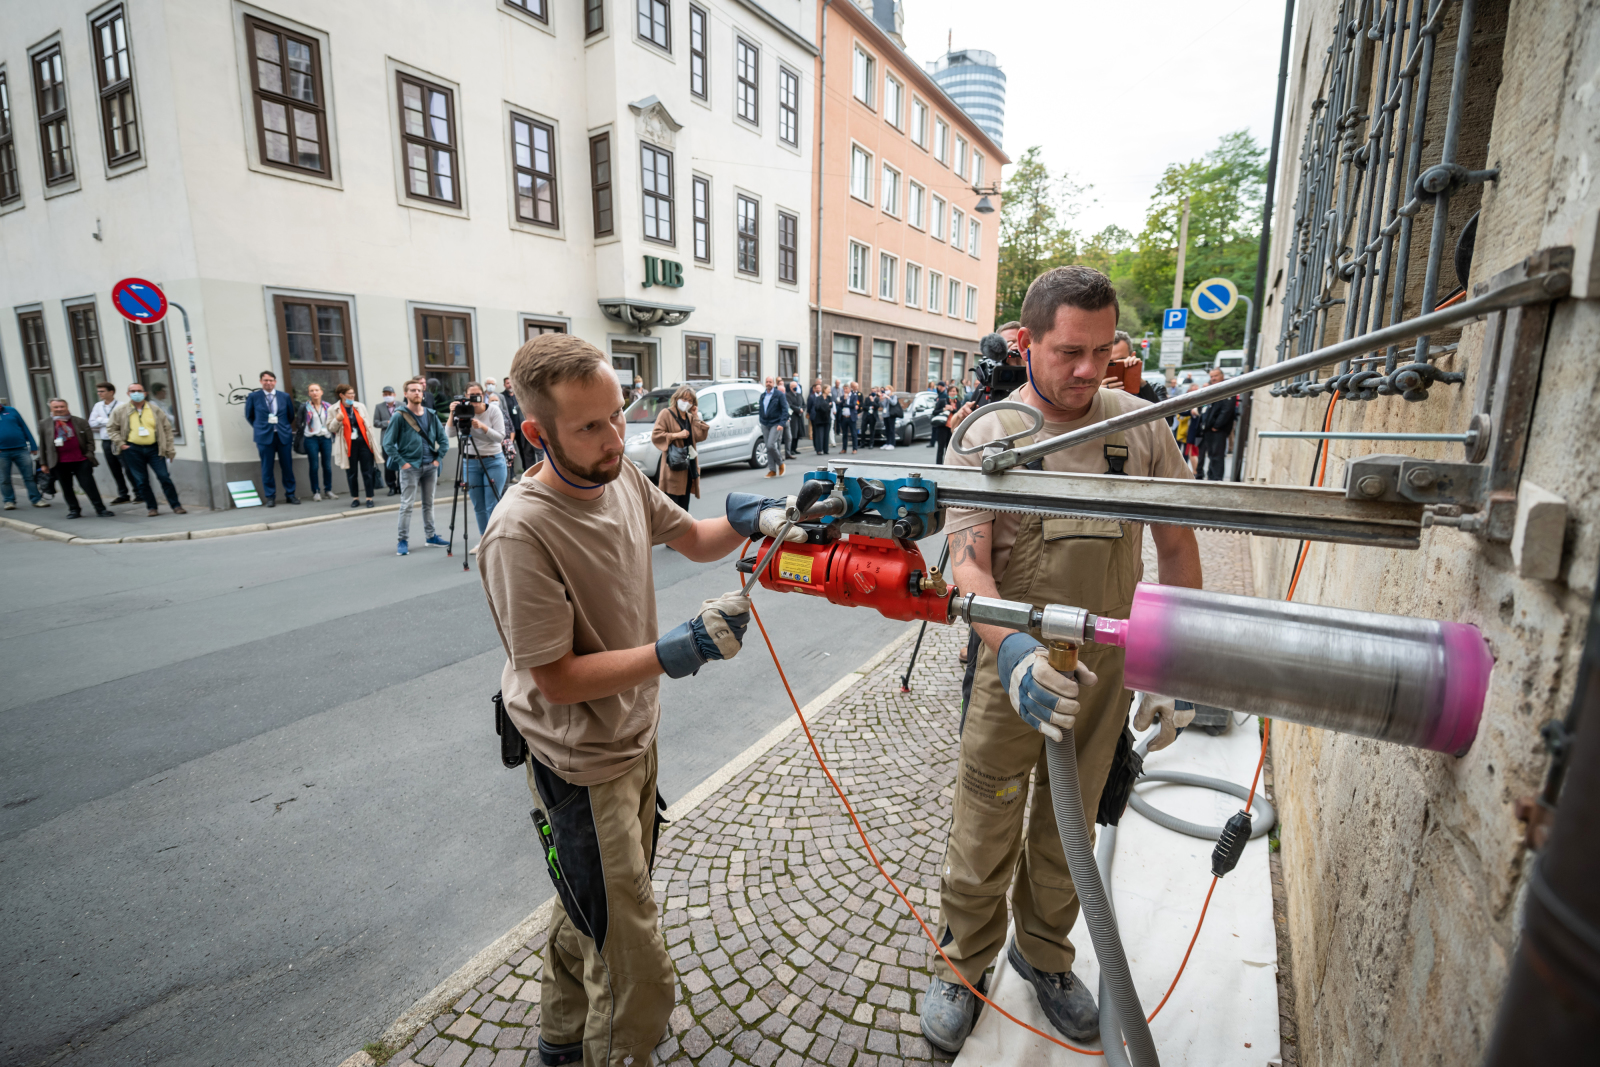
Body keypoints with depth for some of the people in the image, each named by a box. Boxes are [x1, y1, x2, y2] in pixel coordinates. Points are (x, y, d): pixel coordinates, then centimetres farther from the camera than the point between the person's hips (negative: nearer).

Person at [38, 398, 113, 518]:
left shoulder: (80, 422, 3)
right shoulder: (44, 423, 7)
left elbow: (90, 440, 7)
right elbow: (42, 444, 9)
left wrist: (89, 454, -3)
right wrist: (44, 463, 9)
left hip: (80, 460, -2)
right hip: (59, 463, 2)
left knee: (89, 486, -3)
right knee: (66, 488, 8)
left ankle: (100, 509, 0)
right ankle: (74, 510, 17)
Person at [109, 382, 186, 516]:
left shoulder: (155, 410, 5)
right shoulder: (121, 411, 5)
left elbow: (166, 428, 7)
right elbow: (113, 429, 12)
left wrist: (169, 448, 4)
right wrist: (120, 443, -2)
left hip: (154, 448, -1)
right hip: (133, 450, 1)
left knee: (164, 477, -5)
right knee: (141, 481, 5)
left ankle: (176, 505, 1)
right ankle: (151, 507, 13)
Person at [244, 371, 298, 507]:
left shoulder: (285, 396, 6)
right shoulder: (253, 397, 2)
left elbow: (291, 415, 15)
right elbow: (249, 416, 11)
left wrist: (284, 427, 12)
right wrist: (260, 427, 9)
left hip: (284, 435, 1)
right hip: (264, 436, -1)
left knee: (287, 466, 5)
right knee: (267, 468, 2)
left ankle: (290, 494, 15)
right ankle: (270, 497, 8)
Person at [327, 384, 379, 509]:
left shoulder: (360, 406, 8)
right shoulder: (334, 409, 2)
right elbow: (331, 429, 4)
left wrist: (372, 442, 6)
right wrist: (337, 420, -16)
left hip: (364, 442, 1)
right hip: (348, 445, -1)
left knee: (367, 471, 0)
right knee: (352, 473, 5)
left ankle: (369, 498, 7)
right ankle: (355, 498, 17)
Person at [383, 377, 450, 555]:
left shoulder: (431, 415, 7)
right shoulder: (399, 416, -5)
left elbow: (443, 439, 12)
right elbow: (388, 443, -6)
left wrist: (438, 458, 2)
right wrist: (401, 462, -11)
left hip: (430, 466, 4)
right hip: (410, 467, -4)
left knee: (429, 503, 12)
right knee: (406, 504, -4)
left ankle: (431, 536, 21)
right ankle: (403, 541, 1)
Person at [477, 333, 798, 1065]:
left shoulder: (621, 475, -7)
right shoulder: (522, 534, -29)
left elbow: (691, 540, 6)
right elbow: (557, 679, -25)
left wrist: (746, 522, -14)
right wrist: (675, 654, -34)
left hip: (635, 735, 8)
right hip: (583, 767, -8)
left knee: (593, 911, 30)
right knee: (637, 977, 4)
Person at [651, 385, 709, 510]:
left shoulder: (690, 417, 18)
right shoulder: (666, 413, -3)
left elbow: (700, 437, 7)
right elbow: (655, 436, -11)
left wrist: (696, 416, 4)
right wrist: (676, 435, -17)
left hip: (688, 464, 7)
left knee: (684, 503, 12)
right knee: (672, 503, -9)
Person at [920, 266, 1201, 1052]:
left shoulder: (1142, 427, -3)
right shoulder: (985, 438, -11)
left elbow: (1177, 547, 4)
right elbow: (967, 561, -20)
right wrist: (1012, 652, -38)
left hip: (1107, 673, 3)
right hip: (1013, 668, -3)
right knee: (983, 840, 11)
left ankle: (1043, 955, 50)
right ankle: (961, 966, 41)